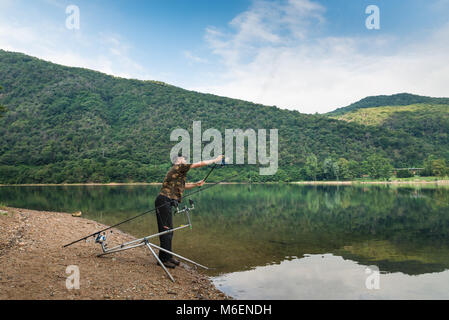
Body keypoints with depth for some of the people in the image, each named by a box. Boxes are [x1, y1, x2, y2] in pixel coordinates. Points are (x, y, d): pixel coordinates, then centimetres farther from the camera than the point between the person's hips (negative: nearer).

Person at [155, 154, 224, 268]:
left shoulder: (179, 173, 23)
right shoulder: (178, 167, -3)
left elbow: (183, 186, 39)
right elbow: (199, 164, -3)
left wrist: (196, 184, 26)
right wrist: (215, 160, 6)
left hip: (167, 203, 10)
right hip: (163, 201, -10)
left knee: (169, 230, 13)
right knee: (165, 229, -8)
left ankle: (168, 256, 22)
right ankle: (163, 259, -4)